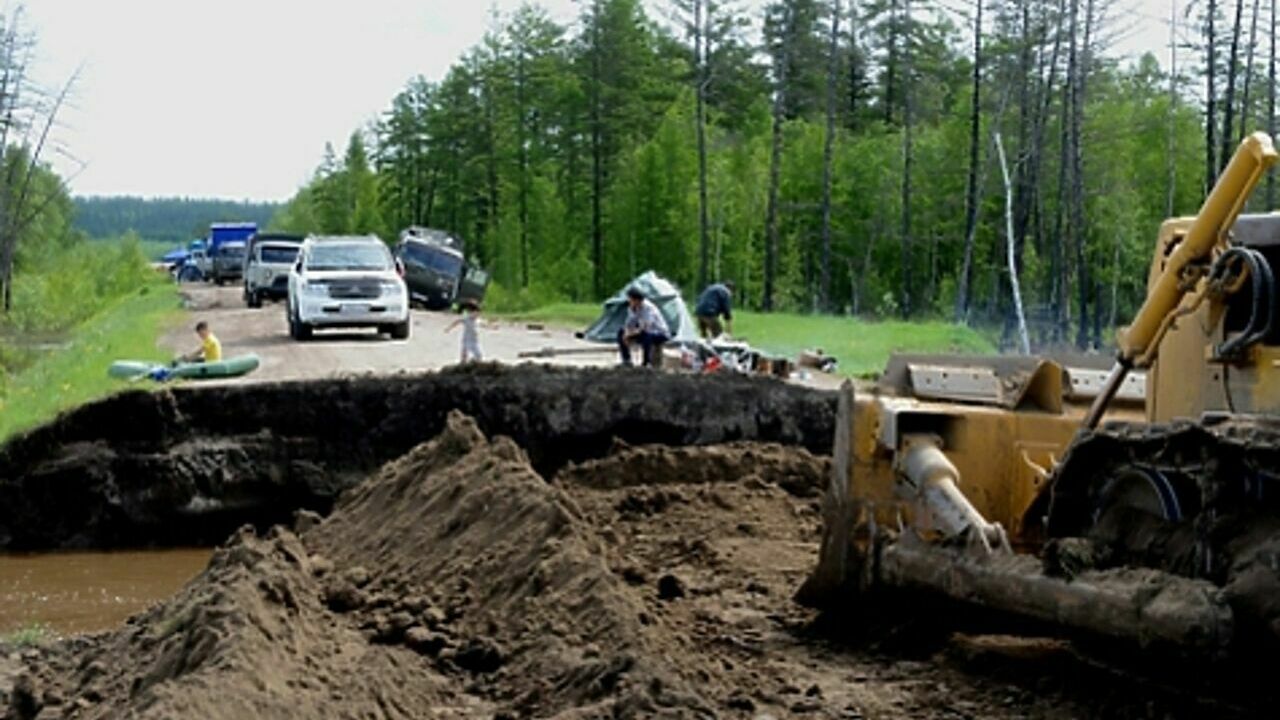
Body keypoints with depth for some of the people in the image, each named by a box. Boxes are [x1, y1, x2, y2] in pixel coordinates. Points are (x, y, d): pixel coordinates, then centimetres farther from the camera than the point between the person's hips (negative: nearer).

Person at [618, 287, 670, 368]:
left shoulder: (649, 308, -28)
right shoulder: (632, 308, -5)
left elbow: (645, 328, -36)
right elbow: (629, 325, 2)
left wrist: (630, 334, -26)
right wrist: (627, 334, -21)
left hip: (661, 334, -8)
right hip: (644, 332, 8)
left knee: (646, 335, -41)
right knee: (621, 331, -2)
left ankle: (647, 363, -23)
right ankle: (626, 360, 2)